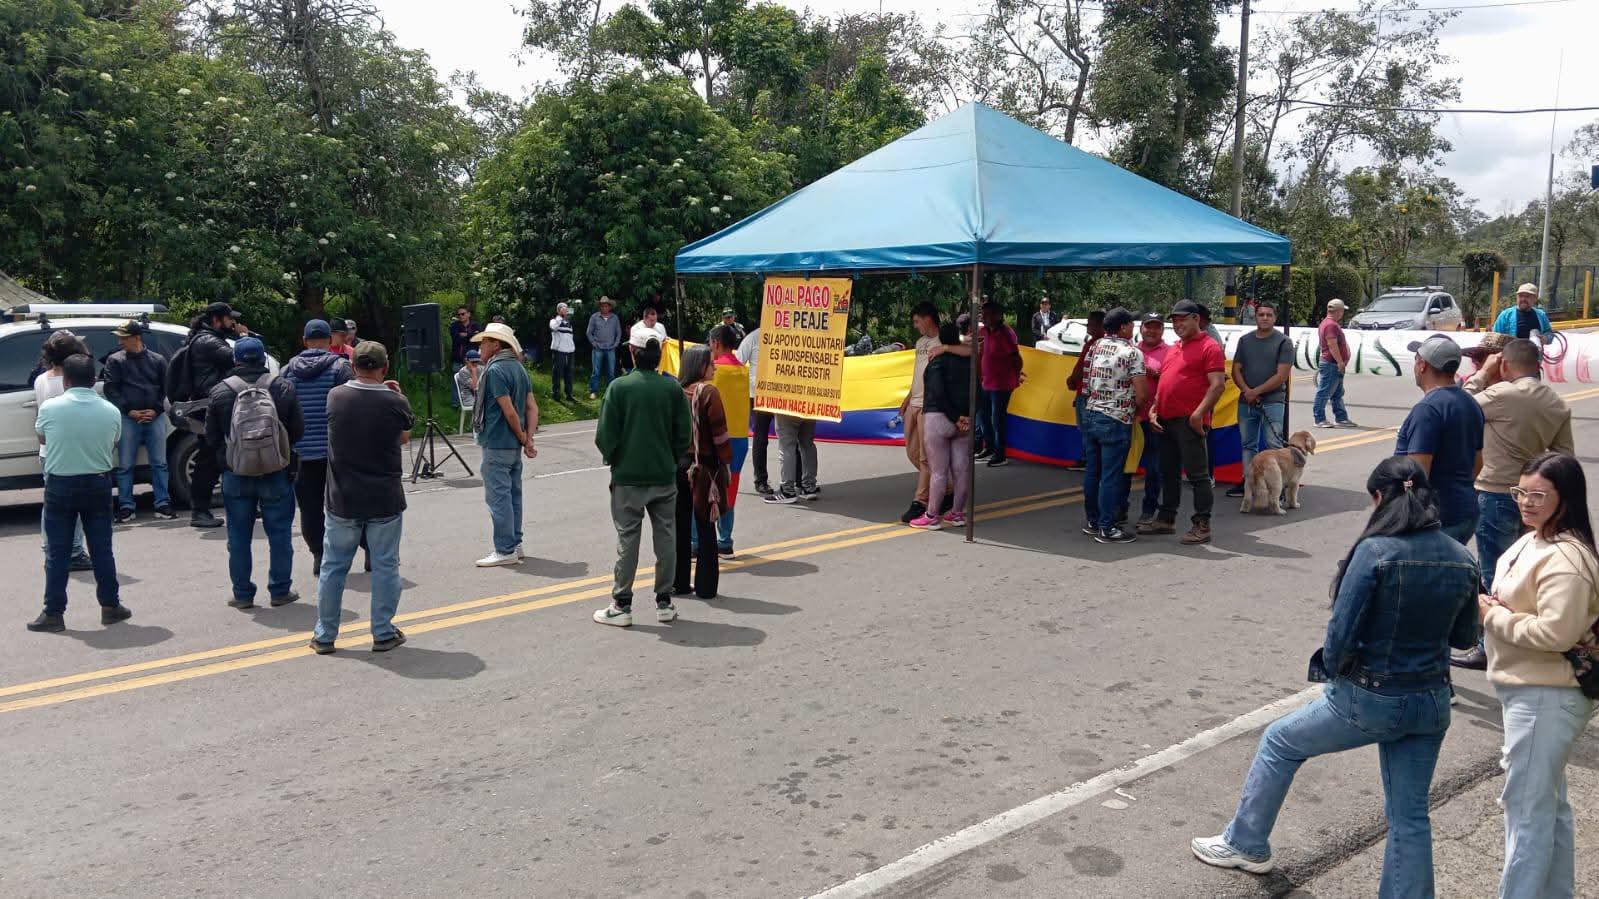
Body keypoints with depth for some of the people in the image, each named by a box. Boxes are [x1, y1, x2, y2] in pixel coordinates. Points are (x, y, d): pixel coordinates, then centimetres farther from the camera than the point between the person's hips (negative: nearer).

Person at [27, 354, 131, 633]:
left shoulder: (50, 407, -10)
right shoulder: (111, 412, -6)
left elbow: (41, 437, 9)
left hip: (60, 486, -1)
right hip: (98, 484, 1)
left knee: (57, 552, 5)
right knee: (102, 549, 9)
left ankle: (53, 613, 8)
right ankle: (110, 606, 16)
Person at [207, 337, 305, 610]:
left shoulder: (221, 391, -3)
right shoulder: (283, 387, -5)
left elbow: (211, 437, 0)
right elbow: (298, 430, -2)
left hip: (236, 474, 1)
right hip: (276, 474, 0)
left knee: (239, 536, 9)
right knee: (280, 533, 8)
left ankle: (242, 594, 13)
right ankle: (280, 590, 12)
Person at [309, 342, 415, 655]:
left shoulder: (335, 397, -5)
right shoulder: (395, 402, -11)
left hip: (342, 500, 2)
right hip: (385, 502, -2)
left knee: (333, 567, 12)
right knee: (385, 567, 8)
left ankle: (325, 635, 19)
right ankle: (384, 634, 13)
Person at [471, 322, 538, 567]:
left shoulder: (495, 370, -15)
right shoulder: (519, 368, 12)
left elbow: (509, 411, -19)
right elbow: (532, 408, 7)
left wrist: (523, 438, -8)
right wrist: (528, 440, 1)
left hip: (496, 444, -9)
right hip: (514, 445, 9)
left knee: (498, 496, -4)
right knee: (513, 494, 15)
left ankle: (505, 551, -1)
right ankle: (514, 544, 22)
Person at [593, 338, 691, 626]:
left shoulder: (619, 387, -10)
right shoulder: (673, 388, -3)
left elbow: (605, 436, -9)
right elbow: (684, 435, 1)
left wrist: (612, 459, 10)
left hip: (627, 476, -2)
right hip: (665, 476, 2)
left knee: (627, 540, 4)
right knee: (666, 538, 11)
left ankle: (622, 605, 8)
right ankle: (664, 602, 18)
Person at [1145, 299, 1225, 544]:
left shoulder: (1209, 347, -5)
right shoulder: (1174, 349, 20)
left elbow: (1217, 385, -13)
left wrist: (1199, 413, -21)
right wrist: (1154, 410, 11)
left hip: (1189, 421, -8)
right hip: (1166, 420, 9)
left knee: (1197, 474, -4)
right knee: (1168, 473, 15)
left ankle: (1202, 525, 0)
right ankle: (1166, 519, 24)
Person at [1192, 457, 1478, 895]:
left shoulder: (1375, 551, -20)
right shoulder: (1462, 560, -1)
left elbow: (1341, 633, -19)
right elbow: (1465, 636, 11)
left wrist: (1332, 672, 0)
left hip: (1370, 699, -5)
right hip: (1432, 703, 5)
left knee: (1279, 742, 18)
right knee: (1409, 816, 13)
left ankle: (1245, 844, 33)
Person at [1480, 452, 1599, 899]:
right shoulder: (1533, 541, 8)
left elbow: (1556, 631, -28)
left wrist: (1492, 615, -18)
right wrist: (1495, 606, -1)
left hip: (1545, 698, -11)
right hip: (1533, 690, 11)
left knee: (1526, 807, -2)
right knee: (1549, 803, 22)